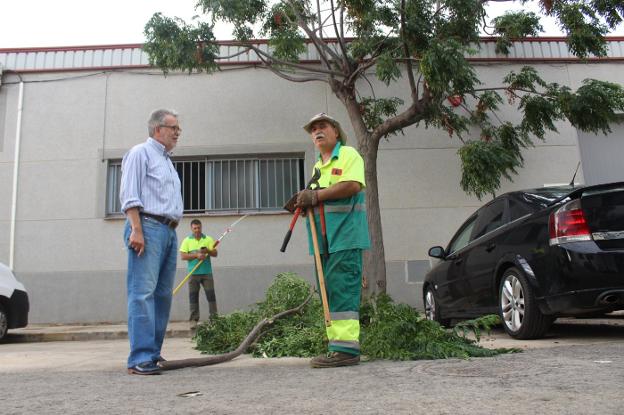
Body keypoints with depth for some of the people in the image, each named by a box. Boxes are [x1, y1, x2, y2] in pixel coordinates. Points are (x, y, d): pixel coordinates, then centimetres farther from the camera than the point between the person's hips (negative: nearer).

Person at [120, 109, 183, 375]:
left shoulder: (166, 161, 27)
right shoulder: (140, 153, 1)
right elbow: (129, 195, -9)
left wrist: (172, 229, 17)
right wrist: (136, 229, -18)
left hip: (169, 232, 9)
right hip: (148, 227, -9)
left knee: (163, 294, 6)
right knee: (143, 292, -12)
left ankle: (153, 354, 11)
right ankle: (140, 359, -13)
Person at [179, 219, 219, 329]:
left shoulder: (208, 239, 8)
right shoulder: (187, 240, 5)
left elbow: (215, 253, 4)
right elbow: (183, 256, -4)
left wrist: (207, 251, -17)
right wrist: (196, 255, -16)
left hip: (207, 272, 1)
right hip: (193, 273, 0)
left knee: (211, 294, -2)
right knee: (193, 296, 1)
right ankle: (193, 319, 7)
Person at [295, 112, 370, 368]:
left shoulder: (348, 154, 2)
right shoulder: (317, 166, 26)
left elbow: (353, 185, -15)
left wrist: (316, 195, -14)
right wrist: (304, 202, 3)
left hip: (345, 235, -8)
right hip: (324, 239, 8)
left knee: (341, 289, -14)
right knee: (330, 291, 7)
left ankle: (346, 349, -13)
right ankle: (338, 346, 12)